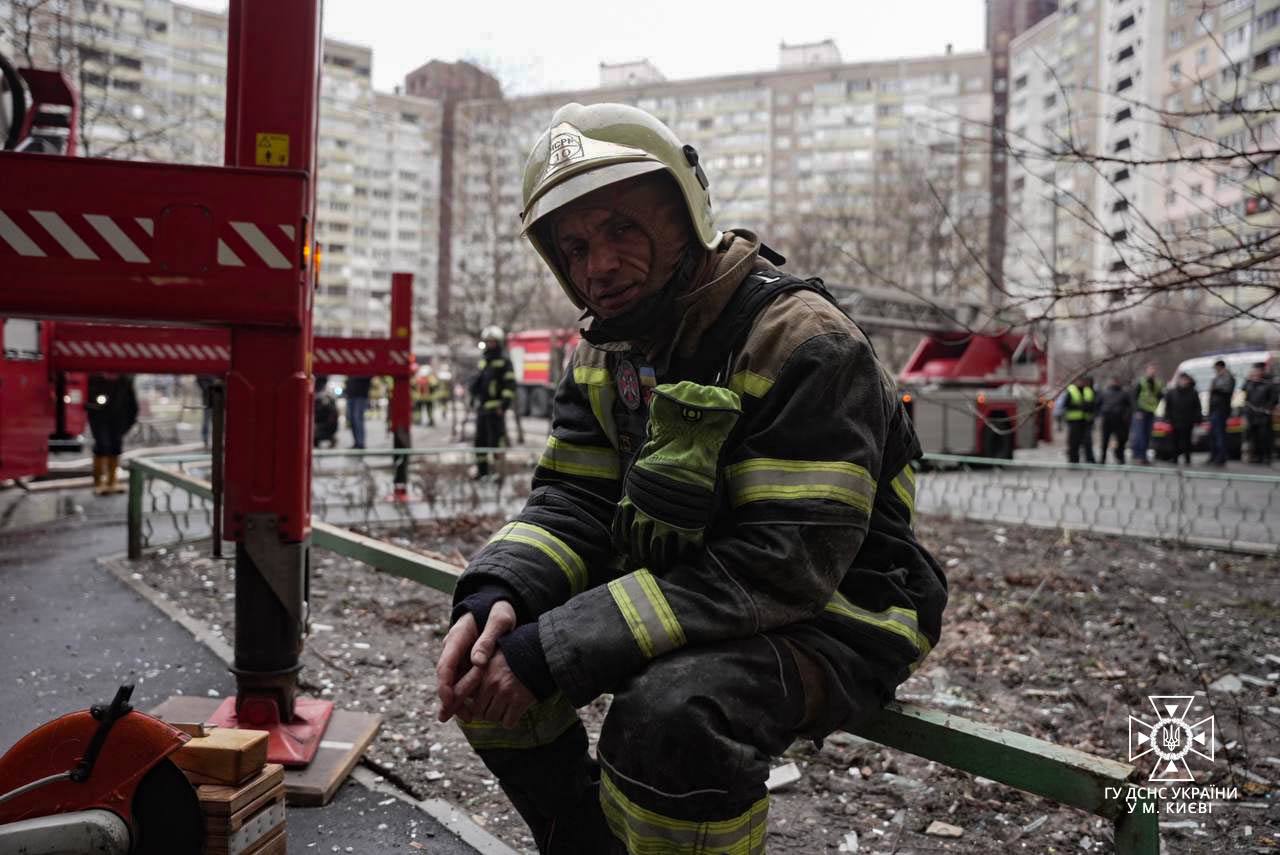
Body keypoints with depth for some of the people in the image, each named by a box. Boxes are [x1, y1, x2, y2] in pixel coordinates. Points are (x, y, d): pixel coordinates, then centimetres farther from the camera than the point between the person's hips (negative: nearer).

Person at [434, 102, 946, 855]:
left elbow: (783, 564, -29)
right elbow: (575, 505, 2)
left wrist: (561, 649, -31)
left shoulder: (803, 342, -23)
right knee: (484, 663, 0)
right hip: (686, 591, 8)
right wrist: (497, 594, -21)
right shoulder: (607, 352, 4)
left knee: (671, 712, -36)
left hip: (830, 618, -7)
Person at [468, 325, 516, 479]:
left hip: (495, 408, -8)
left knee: (496, 439, -9)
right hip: (481, 407, 8)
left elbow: (510, 384, -11)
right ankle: (481, 470, 19)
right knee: (480, 439, 10)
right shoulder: (483, 360, 19)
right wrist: (474, 398, 22)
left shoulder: (504, 361, -4)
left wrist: (505, 404, -18)